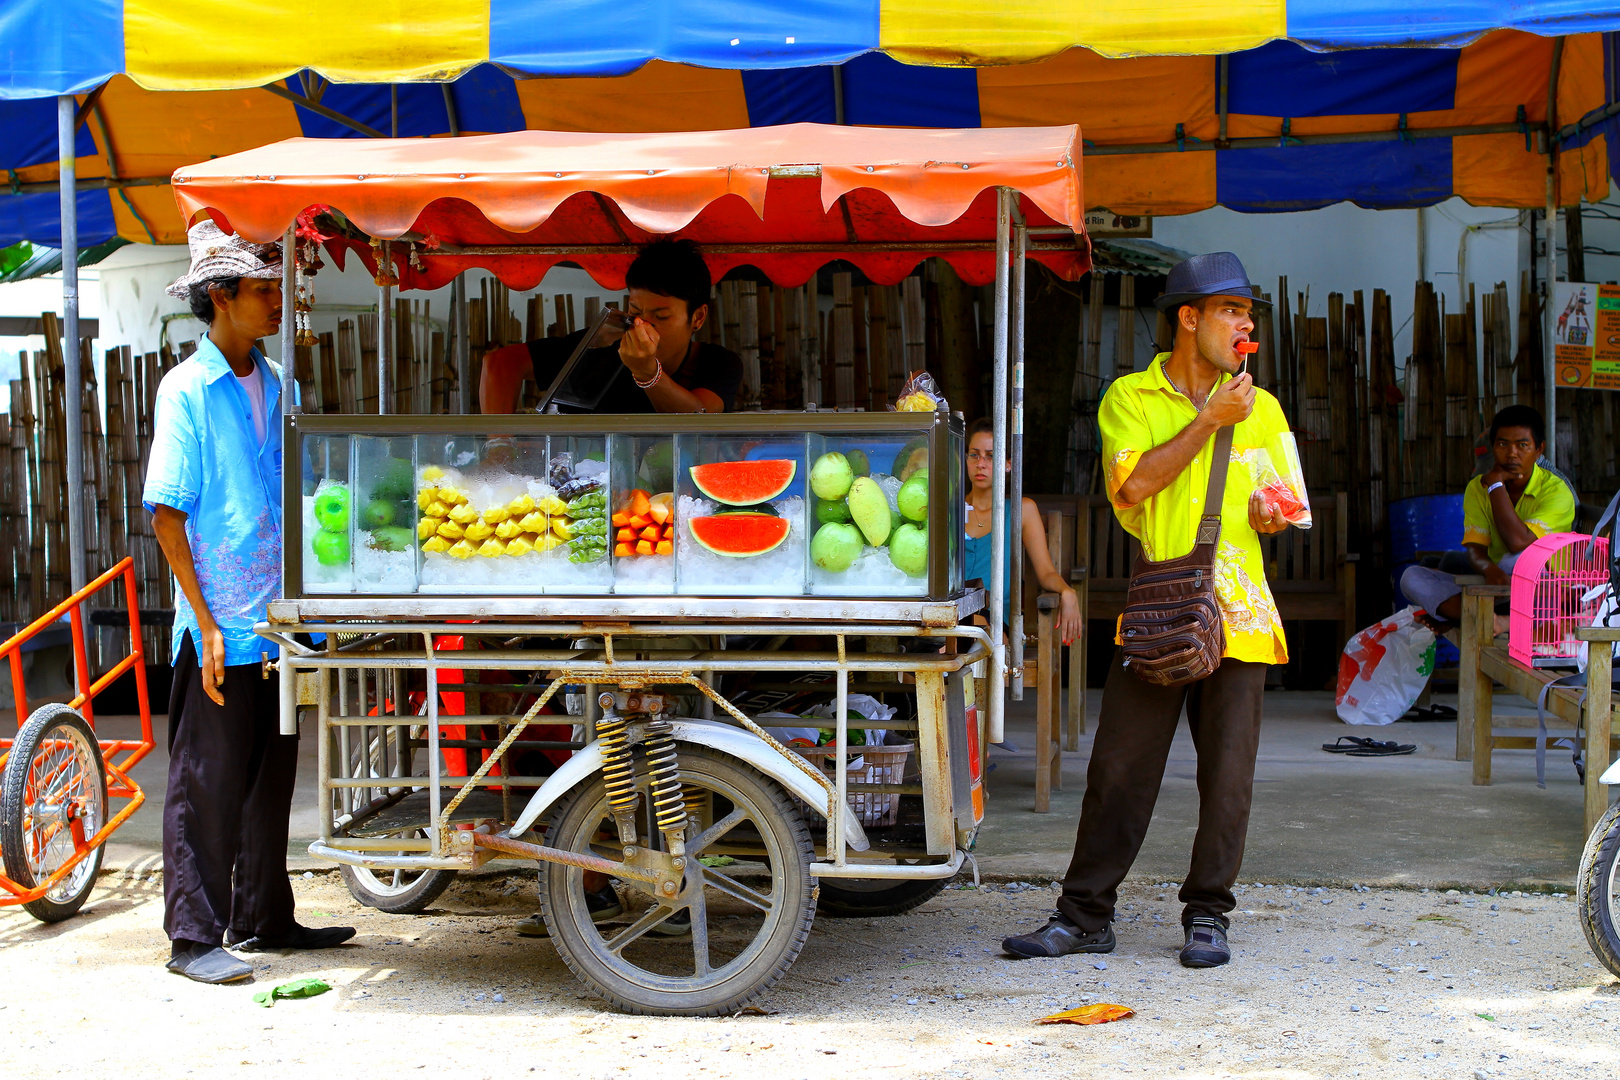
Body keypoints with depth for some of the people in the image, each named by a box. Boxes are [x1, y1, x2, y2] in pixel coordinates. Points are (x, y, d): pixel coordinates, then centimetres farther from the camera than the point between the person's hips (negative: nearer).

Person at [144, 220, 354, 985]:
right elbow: (167, 515, -11)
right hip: (220, 627, -7)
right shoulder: (187, 390, -8)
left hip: (280, 621, 7)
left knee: (271, 778, 15)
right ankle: (194, 937, 8)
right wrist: (206, 622, -15)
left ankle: (263, 918, 27)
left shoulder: (276, 385, 11)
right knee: (207, 784, 0)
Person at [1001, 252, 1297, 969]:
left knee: (1227, 776, 2)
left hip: (1237, 613, 2)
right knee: (1119, 768, 0)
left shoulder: (1260, 409, 14)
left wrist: (1269, 512, -5)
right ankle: (1084, 915, 10)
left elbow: (1279, 502, 19)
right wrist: (1208, 420, -11)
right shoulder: (1131, 398, 5)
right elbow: (1133, 483, -12)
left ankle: (1206, 915, 16)